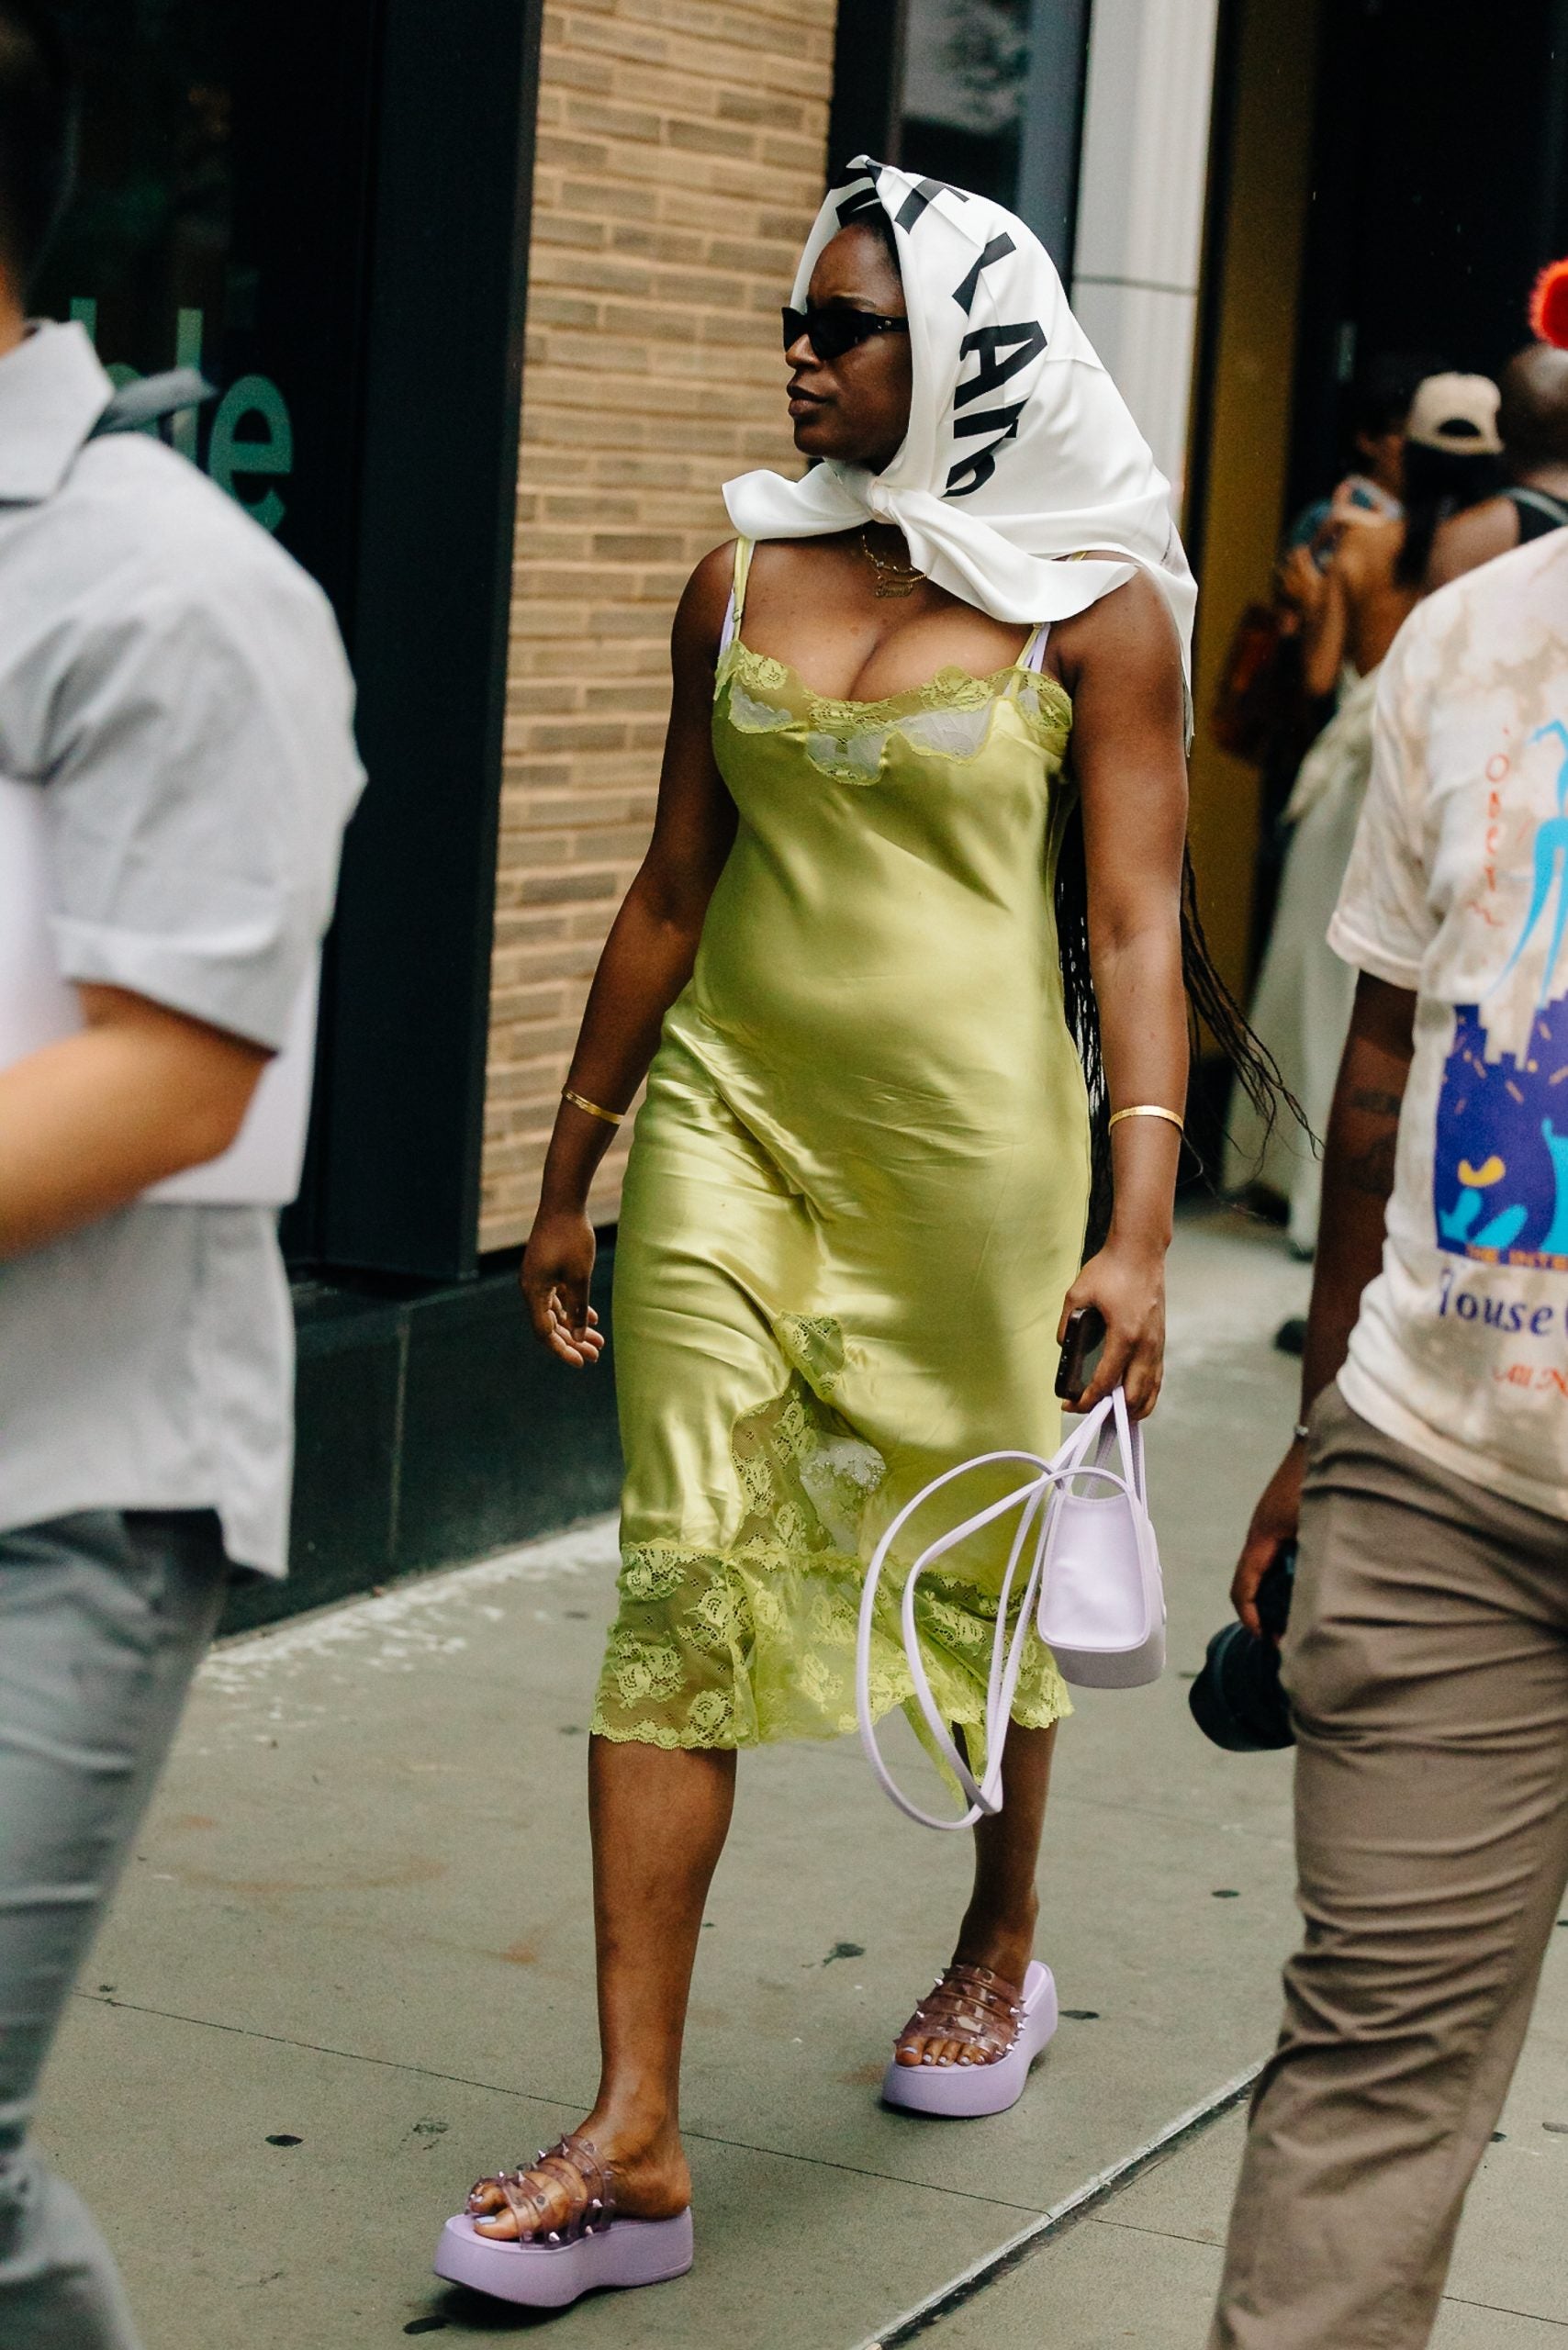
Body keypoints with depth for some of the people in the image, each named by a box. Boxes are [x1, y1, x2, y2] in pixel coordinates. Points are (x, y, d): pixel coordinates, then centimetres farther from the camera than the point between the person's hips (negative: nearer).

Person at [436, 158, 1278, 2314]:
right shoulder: (745, 576, 7)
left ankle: (1001, 1946, 42)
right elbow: (675, 887, 13)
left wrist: (1138, 1222, -16)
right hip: (731, 1113, 3)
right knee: (683, 1574, -5)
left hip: (968, 1145, -3)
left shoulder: (1095, 607, -3)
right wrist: (572, 1167, 15)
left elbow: (1136, 923, -7)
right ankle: (636, 2141, -3)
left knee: (971, 1568, 13)